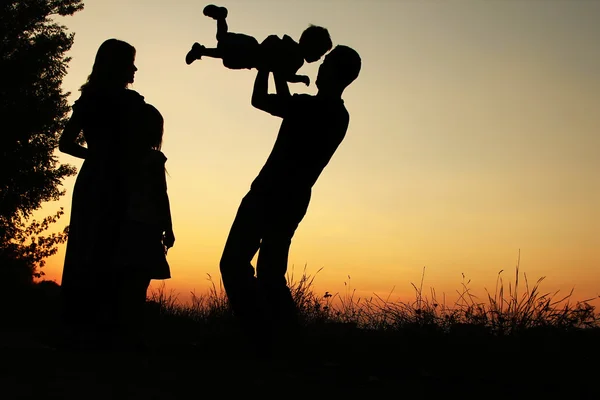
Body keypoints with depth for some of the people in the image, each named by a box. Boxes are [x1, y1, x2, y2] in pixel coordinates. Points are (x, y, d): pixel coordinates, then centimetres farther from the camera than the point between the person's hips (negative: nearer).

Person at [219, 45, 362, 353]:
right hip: (294, 200, 9)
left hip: (270, 195, -8)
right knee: (270, 272, 16)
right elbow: (289, 107, 24)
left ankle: (263, 338, -9)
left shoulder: (312, 107, -17)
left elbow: (259, 100, -9)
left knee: (234, 263, -3)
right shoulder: (339, 116, 10)